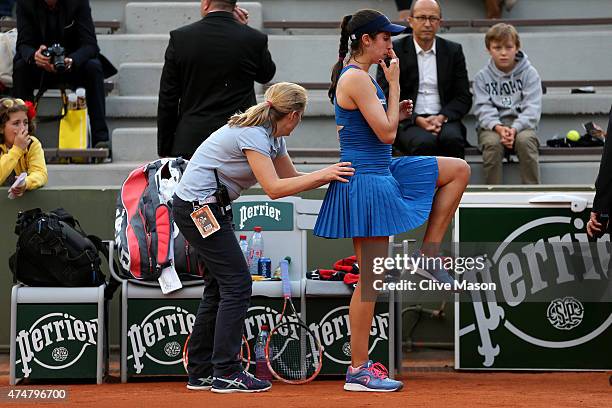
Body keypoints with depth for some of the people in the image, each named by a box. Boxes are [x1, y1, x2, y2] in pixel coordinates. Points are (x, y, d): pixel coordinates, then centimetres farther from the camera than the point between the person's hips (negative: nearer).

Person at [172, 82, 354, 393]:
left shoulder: (272, 136, 9)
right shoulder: (252, 134, -20)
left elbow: (291, 179, 16)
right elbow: (274, 189, -28)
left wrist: (332, 175, 5)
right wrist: (322, 174, -25)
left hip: (206, 208, 10)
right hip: (197, 207, -10)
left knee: (220, 286, 12)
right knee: (237, 285, -9)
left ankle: (200, 372, 15)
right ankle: (226, 373, -7)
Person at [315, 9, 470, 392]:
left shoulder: (359, 76, 13)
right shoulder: (356, 79, -18)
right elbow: (386, 134, -19)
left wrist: (397, 113, 6)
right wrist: (394, 84, -13)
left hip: (382, 172, 10)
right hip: (366, 183, -10)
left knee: (459, 169, 16)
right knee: (371, 277, -6)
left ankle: (428, 252, 12)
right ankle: (358, 370, 0)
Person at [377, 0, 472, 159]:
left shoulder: (453, 51, 10)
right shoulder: (394, 51, 3)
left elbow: (464, 98, 9)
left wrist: (442, 117, -11)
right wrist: (417, 120, -16)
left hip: (443, 120, 2)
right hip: (407, 122, -2)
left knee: (452, 139, -32)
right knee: (425, 143, -35)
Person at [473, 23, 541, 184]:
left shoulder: (529, 73, 3)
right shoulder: (482, 76, 7)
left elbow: (532, 108, -5)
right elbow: (483, 109, -3)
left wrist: (514, 129, -22)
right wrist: (498, 127, -23)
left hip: (521, 124, 0)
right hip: (492, 126, 0)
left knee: (525, 140, -33)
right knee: (492, 143, -33)